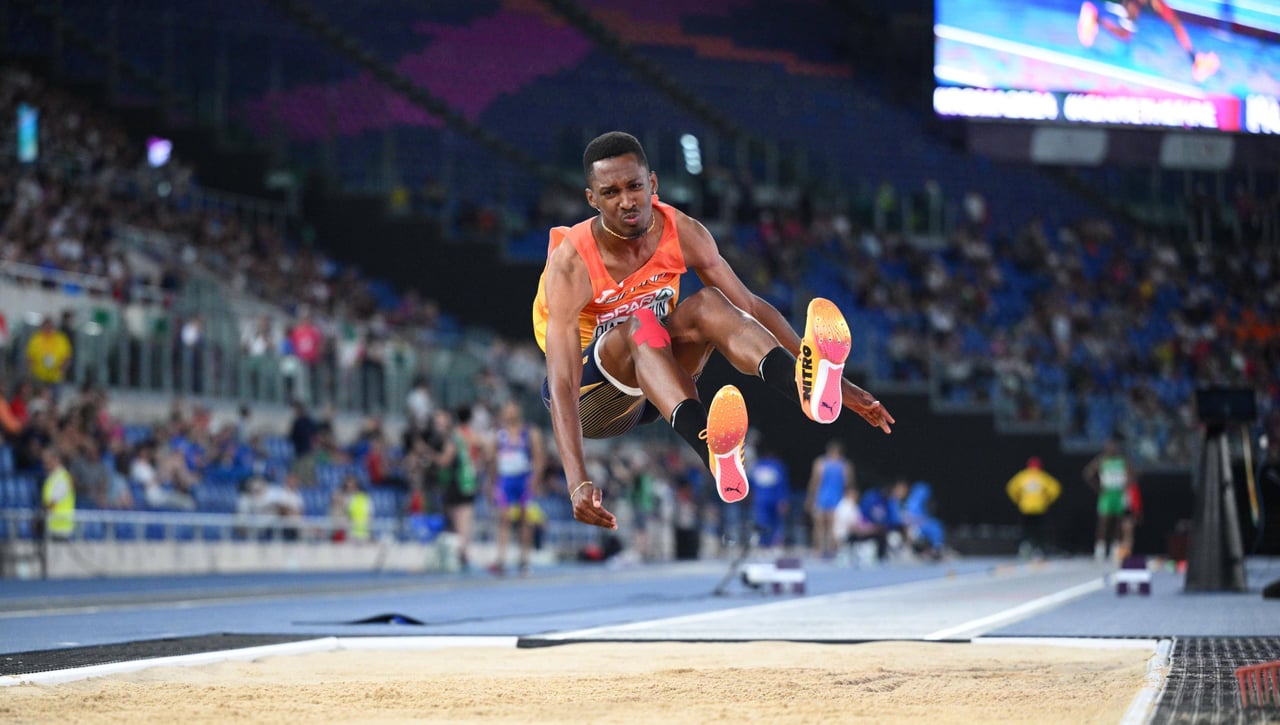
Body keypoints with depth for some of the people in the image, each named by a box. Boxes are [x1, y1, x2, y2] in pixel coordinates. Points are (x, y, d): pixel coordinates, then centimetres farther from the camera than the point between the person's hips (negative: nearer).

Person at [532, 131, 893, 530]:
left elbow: (750, 308, -5)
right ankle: (712, 451, -64)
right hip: (593, 397, -4)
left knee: (708, 304, -25)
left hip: (655, 384, 4)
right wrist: (577, 483, -47)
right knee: (640, 324, -36)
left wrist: (839, 383, -11)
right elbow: (562, 384, -34)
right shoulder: (571, 265, -25)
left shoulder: (681, 232, -11)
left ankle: (807, 384, -54)